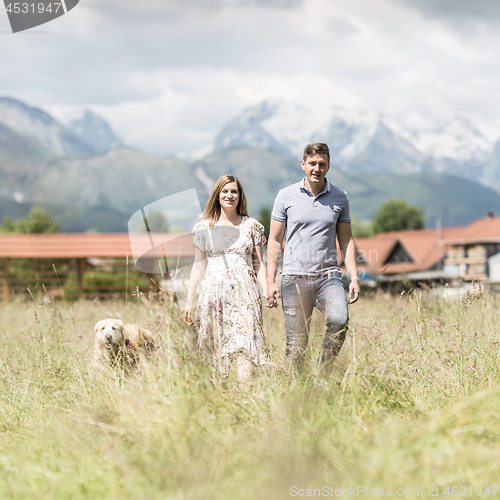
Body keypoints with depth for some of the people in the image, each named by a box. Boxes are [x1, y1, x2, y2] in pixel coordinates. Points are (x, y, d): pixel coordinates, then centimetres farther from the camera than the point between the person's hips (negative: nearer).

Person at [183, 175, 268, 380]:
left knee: (244, 347, -14)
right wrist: (189, 301, 7)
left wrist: (267, 291, -6)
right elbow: (198, 265, 11)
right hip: (214, 293, 1)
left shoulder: (252, 226, 10)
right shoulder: (204, 228, 10)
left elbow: (258, 263, 9)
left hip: (244, 294, -1)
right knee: (217, 348, -1)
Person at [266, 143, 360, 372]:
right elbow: (275, 241, 5)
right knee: (296, 342, -1)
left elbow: (346, 240, 13)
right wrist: (270, 281, -1)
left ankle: (324, 370, -6)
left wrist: (354, 277, 3)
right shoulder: (286, 196, 3)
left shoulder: (340, 198, 7)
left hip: (328, 276, 1)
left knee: (339, 320, -25)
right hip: (295, 277, -1)